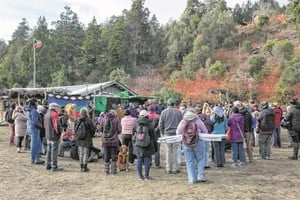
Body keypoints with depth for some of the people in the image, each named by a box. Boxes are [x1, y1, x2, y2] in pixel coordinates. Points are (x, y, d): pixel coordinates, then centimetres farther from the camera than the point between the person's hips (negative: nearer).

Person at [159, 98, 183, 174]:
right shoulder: (178, 112, 2)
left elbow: (160, 124, 3)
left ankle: (168, 169, 7)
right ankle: (175, 169, 6)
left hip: (167, 133, 0)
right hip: (176, 133, 0)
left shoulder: (164, 112, 2)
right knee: (175, 151, 4)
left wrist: (162, 133, 14)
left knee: (168, 151, 5)